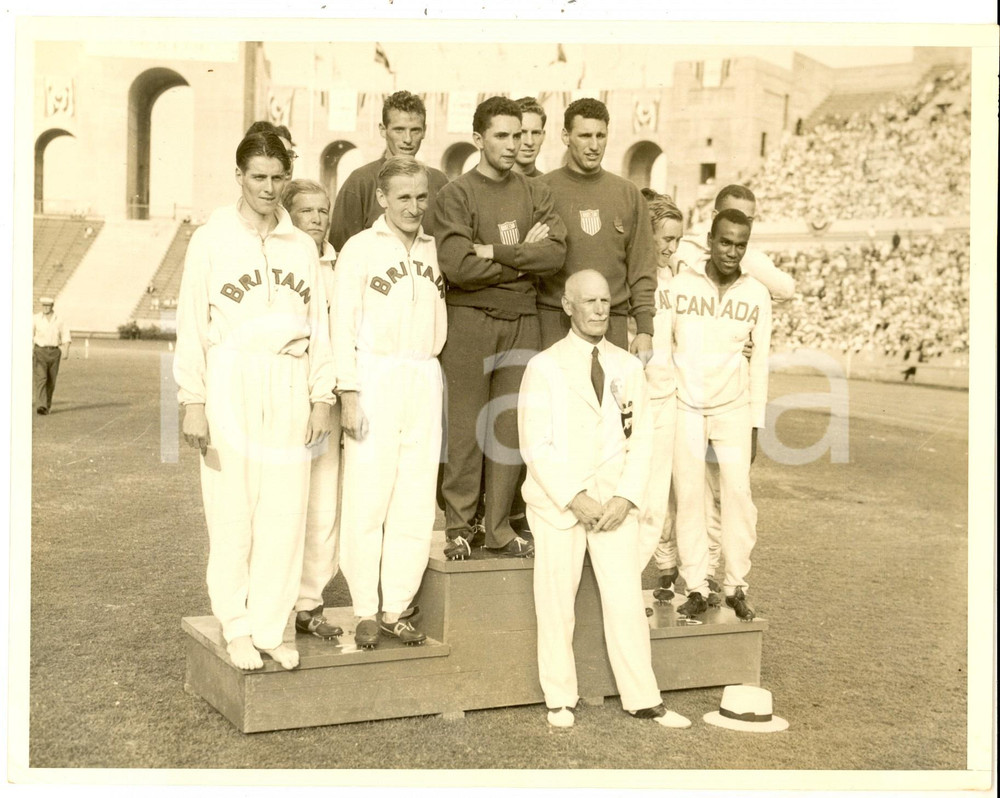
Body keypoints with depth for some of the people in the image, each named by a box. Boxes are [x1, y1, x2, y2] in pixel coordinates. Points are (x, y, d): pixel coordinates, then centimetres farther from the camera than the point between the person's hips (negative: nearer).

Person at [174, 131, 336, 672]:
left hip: (289, 389, 3)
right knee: (231, 510, -1)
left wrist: (321, 396, 7)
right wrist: (193, 401, -5)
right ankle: (236, 628, 11)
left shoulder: (301, 246, 12)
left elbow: (318, 325, 13)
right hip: (231, 384, -3)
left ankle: (270, 628, 11)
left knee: (284, 511, 1)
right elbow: (191, 323, 0)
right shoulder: (212, 240, 2)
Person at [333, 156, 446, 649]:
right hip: (375, 380, -4)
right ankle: (365, 612, 8)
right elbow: (344, 326, -3)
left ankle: (396, 610, 14)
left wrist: (431, 376, 6)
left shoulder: (433, 250, 13)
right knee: (368, 498, -3)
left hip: (425, 382, 5)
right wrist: (349, 394, -9)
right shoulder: (361, 248, 0)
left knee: (416, 503, 5)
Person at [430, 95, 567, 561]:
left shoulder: (535, 194, 12)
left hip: (522, 320, 4)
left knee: (511, 427, 5)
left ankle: (500, 527, 14)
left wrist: (496, 252, -11)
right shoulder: (456, 195, -1)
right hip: (469, 320, -4)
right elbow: (457, 266, -15)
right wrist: (525, 258, -6)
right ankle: (459, 528, 8)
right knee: (465, 427, -2)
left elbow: (556, 253, -3)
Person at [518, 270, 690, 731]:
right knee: (556, 602, 3)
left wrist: (626, 497, -6)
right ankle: (560, 699, 17)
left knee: (626, 601, 0)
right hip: (557, 502, -2)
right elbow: (535, 445, -6)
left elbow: (641, 440, 7)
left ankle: (643, 700, 10)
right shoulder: (543, 367, -2)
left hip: (615, 502, 2)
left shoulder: (628, 368, 8)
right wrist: (574, 499, -13)